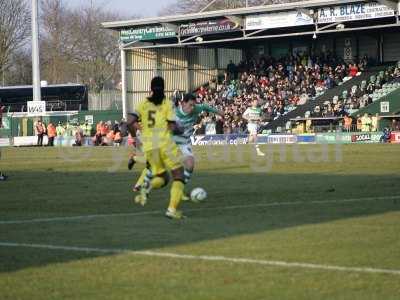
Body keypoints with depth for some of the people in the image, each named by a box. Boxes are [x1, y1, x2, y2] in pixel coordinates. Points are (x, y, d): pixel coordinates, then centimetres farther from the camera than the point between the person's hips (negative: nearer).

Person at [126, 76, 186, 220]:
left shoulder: (143, 104, 9)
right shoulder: (167, 104, 0)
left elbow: (130, 121, -2)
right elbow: (172, 126, -8)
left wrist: (134, 136, 14)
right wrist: (176, 128, 14)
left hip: (148, 145, 4)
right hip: (165, 142, -4)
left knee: (162, 177, 20)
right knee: (178, 175, 6)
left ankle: (148, 186, -14)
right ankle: (172, 209, -10)